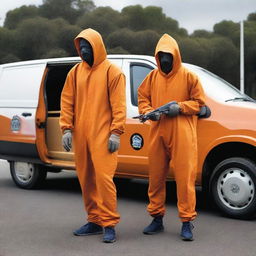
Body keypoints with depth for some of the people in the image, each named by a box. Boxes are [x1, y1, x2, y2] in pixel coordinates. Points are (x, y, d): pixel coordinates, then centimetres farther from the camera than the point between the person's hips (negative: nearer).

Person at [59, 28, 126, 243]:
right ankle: (95, 221, 21)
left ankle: (109, 224, 0)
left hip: (102, 136, -5)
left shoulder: (112, 71, -1)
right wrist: (67, 129, 3)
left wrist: (116, 132, -13)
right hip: (80, 135, 5)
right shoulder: (76, 72, 13)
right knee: (86, 179, 9)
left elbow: (118, 105, -6)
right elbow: (67, 102, 11)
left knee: (104, 177, -10)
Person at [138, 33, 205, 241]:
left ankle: (187, 221, 2)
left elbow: (199, 102, 4)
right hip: (157, 133, 4)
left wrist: (180, 107, -11)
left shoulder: (188, 76, 2)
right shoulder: (153, 77, 12)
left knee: (184, 177, -6)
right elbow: (142, 98, 16)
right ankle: (157, 218, 21)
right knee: (156, 177, 8)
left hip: (182, 135, -4)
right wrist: (149, 111, -4)